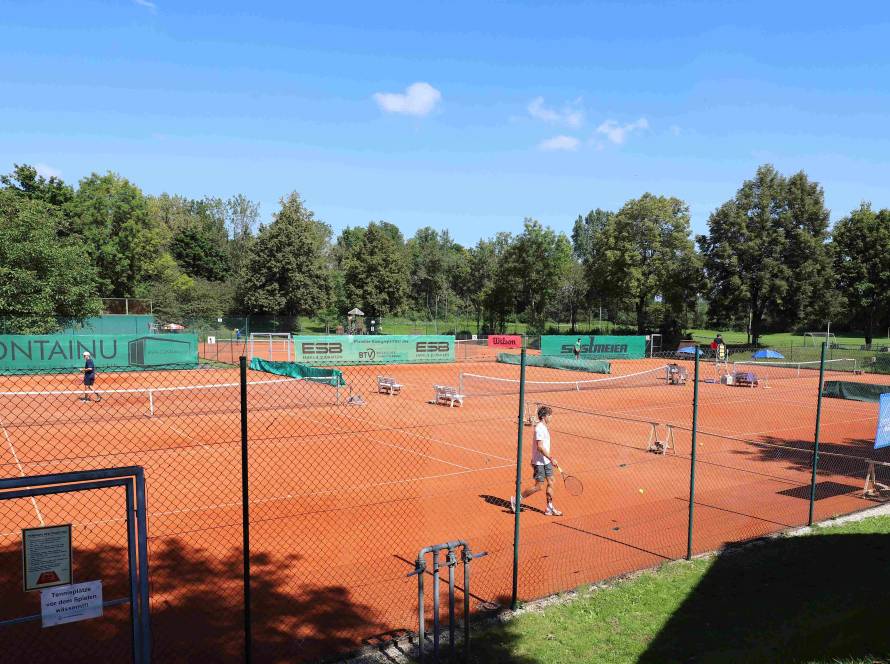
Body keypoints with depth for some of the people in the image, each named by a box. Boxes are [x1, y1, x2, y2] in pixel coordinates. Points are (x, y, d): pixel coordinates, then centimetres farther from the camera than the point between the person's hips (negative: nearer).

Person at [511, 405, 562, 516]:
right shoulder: (539, 428, -21)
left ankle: (550, 509, 17)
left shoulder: (544, 427, 10)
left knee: (550, 483, 9)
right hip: (539, 462, -9)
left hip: (546, 461, 9)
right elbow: (540, 447, -26)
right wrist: (551, 458, -24)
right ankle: (516, 499, 8)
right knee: (539, 486, -3)